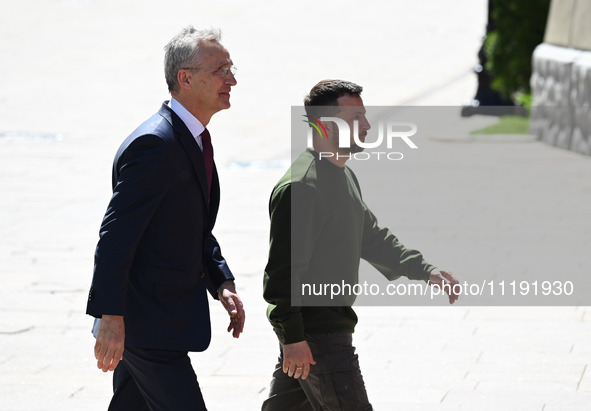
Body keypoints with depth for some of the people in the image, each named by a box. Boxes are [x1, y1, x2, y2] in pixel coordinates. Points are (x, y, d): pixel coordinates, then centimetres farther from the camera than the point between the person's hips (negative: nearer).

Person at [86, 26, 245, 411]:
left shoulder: (195, 140, 12)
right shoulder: (154, 144, -20)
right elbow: (116, 235, -23)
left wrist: (223, 284, 6)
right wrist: (111, 319, -25)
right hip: (145, 322, -10)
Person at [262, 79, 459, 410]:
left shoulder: (345, 176, 15)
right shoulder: (300, 187, -19)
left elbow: (371, 237, 23)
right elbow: (284, 268, -23)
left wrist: (426, 271, 10)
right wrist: (293, 337, -25)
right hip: (315, 333, -10)